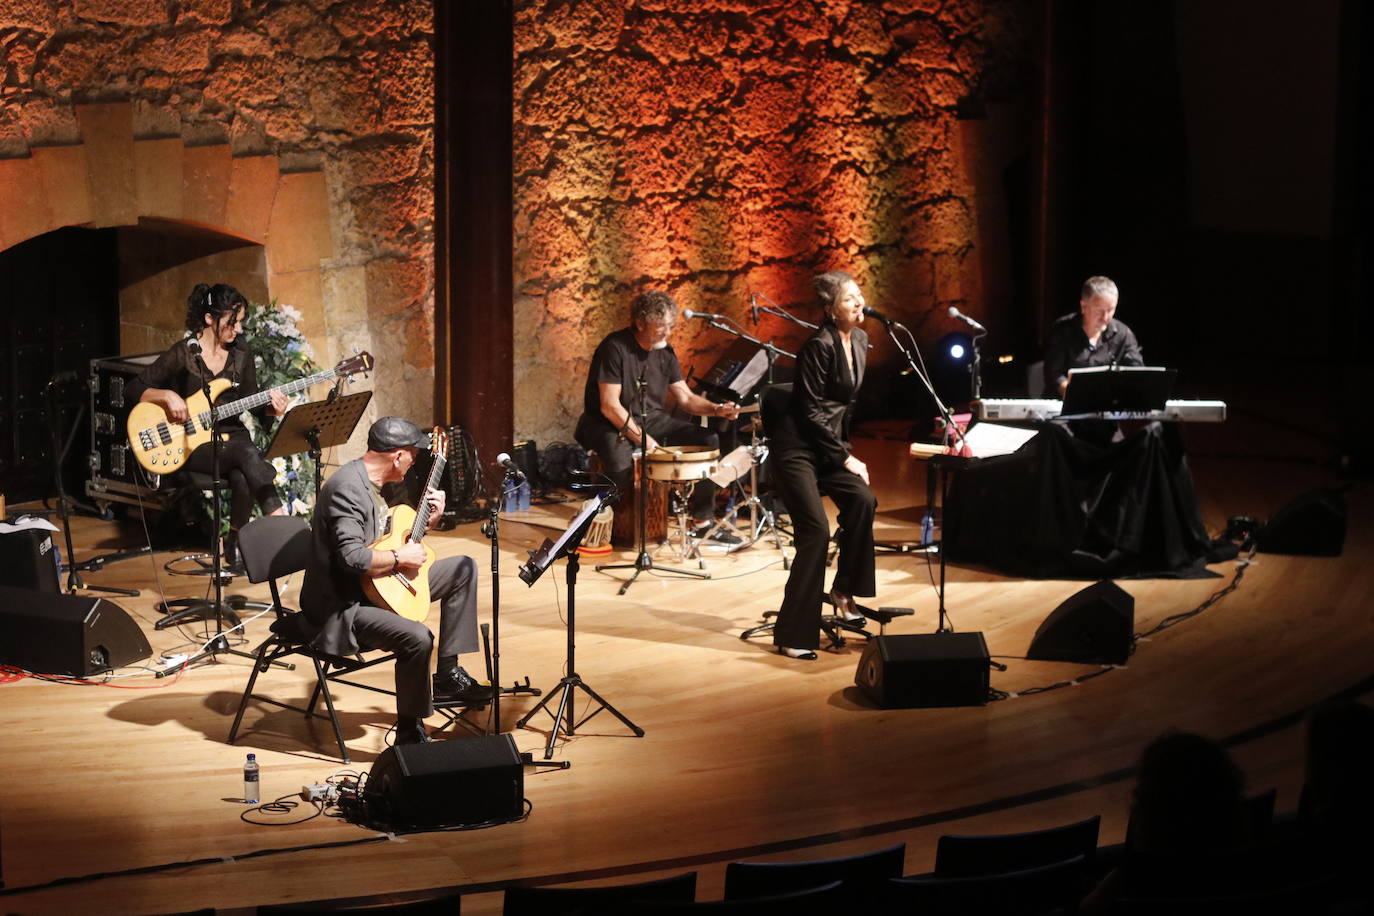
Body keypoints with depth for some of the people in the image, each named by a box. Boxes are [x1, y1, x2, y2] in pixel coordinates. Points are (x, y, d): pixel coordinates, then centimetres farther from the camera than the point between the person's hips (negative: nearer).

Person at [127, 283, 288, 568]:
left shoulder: (241, 355, 8)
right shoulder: (183, 353, -6)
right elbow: (134, 390, -3)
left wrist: (271, 408, -8)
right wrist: (167, 396, -20)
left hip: (232, 435, 4)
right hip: (193, 445, -4)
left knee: (243, 478, -34)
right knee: (248, 456, -35)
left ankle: (234, 546, -18)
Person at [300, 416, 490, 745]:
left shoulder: (372, 483, 11)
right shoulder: (347, 488, -23)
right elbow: (351, 557, -33)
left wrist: (428, 519, 9)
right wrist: (400, 558, -20)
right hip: (342, 606, -11)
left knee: (463, 568, 12)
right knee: (417, 637, -34)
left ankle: (447, 675, 12)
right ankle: (409, 731, -15)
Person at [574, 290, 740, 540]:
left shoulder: (665, 353, 5)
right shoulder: (615, 348, -17)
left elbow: (686, 397, 9)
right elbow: (609, 406, -21)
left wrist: (716, 409, -10)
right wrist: (641, 439, -24)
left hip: (652, 420, 7)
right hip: (612, 425, -7)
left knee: (708, 440, -8)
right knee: (621, 464, -38)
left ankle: (702, 522, -3)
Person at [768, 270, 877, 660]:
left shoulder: (859, 340, 8)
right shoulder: (820, 346, -17)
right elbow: (810, 411, -16)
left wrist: (844, 448, 11)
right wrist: (844, 458, -13)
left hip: (829, 442, 8)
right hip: (797, 446, -8)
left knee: (862, 500, -17)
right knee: (815, 530, -15)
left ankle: (845, 590, 2)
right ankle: (792, 635, -10)